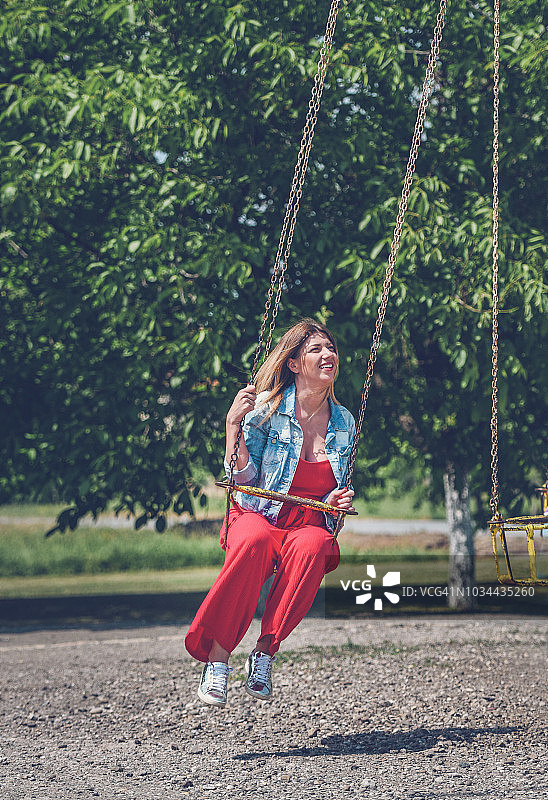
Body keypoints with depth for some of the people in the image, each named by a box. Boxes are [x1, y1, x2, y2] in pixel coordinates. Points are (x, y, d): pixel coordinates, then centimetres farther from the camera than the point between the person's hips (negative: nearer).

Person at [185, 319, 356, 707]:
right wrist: (234, 425, -17)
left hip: (311, 525, 3)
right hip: (258, 517, -2)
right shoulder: (268, 407, -2)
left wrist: (338, 501, -2)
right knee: (254, 541, -40)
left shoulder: (344, 423, 10)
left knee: (310, 546, -36)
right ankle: (217, 657, -34)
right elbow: (245, 479, -5)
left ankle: (265, 650, -29)